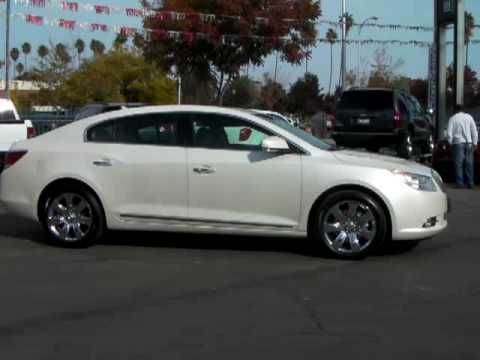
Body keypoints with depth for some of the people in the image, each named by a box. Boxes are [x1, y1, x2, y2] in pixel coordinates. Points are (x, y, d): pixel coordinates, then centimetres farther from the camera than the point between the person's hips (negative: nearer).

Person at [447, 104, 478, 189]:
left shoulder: (453, 118, 1)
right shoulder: (469, 117, 7)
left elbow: (449, 133, -3)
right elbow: (474, 131, 6)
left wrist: (451, 142, 10)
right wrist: (475, 143, 10)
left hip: (458, 143, -2)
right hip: (469, 143, 2)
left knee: (459, 163, -1)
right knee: (469, 163, 5)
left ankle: (460, 182, -6)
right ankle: (470, 183, 3)